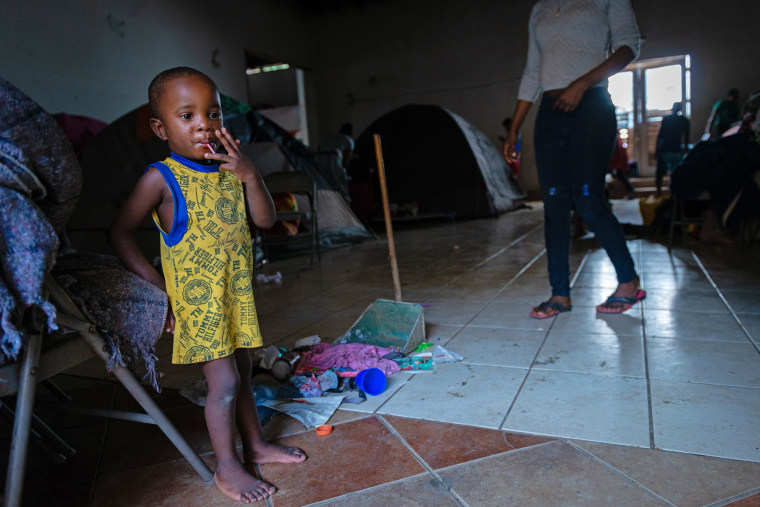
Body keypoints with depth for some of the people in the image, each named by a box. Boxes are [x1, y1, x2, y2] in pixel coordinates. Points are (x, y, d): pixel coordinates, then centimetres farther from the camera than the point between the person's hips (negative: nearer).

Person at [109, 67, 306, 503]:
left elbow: (265, 219, 0)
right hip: (197, 299, -5)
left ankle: (256, 445, 35)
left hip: (237, 293, 6)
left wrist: (251, 175, -15)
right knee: (224, 382, 0)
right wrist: (157, 285, -10)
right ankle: (227, 467, 19)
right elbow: (120, 233, -7)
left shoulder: (231, 169, 4)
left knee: (242, 373, 17)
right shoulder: (161, 178, -12)